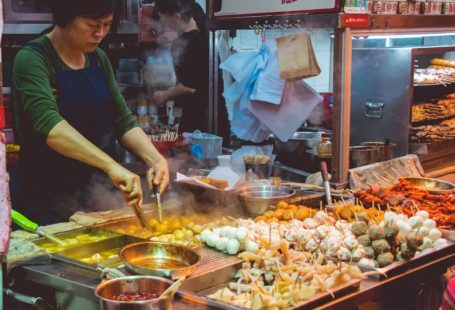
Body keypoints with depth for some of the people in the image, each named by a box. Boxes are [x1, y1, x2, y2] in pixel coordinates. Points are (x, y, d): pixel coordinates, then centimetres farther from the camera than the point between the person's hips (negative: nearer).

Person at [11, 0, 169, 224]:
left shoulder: (99, 59, 6)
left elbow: (124, 122, 6)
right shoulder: (32, 59, -14)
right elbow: (49, 124, -30)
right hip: (47, 204, -6)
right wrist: (111, 165, -41)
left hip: (99, 199, 6)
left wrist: (155, 159, -13)